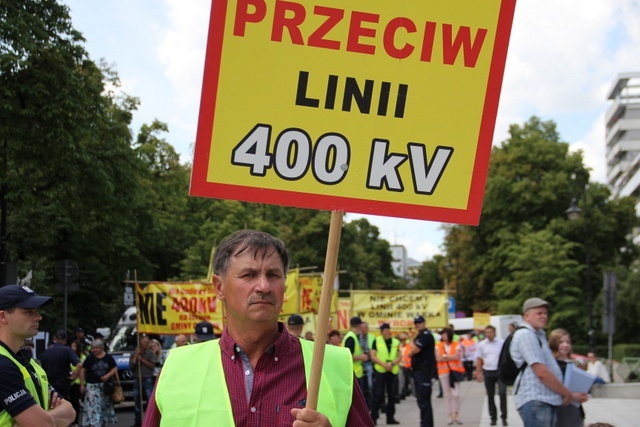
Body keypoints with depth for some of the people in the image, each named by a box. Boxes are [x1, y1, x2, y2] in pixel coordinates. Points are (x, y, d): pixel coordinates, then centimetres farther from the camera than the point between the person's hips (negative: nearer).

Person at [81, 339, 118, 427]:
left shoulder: (109, 357, 2)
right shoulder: (90, 358, -2)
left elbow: (115, 369, 5)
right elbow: (83, 371, 1)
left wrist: (108, 375, -13)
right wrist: (82, 384, -3)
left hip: (105, 386, 3)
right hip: (92, 386, -3)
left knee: (105, 406, 11)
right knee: (93, 406, -12)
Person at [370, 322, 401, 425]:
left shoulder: (395, 342, 9)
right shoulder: (376, 341, 0)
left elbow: (399, 356, 6)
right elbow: (373, 356, -5)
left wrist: (392, 363, -13)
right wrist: (384, 364, -17)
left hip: (393, 371, 4)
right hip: (380, 370, -4)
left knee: (392, 395, 8)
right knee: (378, 395, -6)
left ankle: (390, 417, 17)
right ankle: (373, 417, -2)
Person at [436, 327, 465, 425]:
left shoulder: (456, 345, 2)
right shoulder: (438, 346, 6)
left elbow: (457, 357, -11)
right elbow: (438, 359, -5)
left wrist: (445, 356, -8)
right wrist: (451, 357, -8)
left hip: (455, 371, -2)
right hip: (443, 372, 2)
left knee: (456, 394, -8)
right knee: (447, 395, 5)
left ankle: (457, 416, 4)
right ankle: (451, 417, 10)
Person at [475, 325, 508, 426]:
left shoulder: (502, 343, -2)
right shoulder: (481, 344, 4)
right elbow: (479, 359, 7)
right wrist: (478, 373, 1)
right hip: (488, 372, 2)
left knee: (502, 393, -13)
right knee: (490, 396, 8)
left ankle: (504, 417, -3)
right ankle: (493, 418, 18)